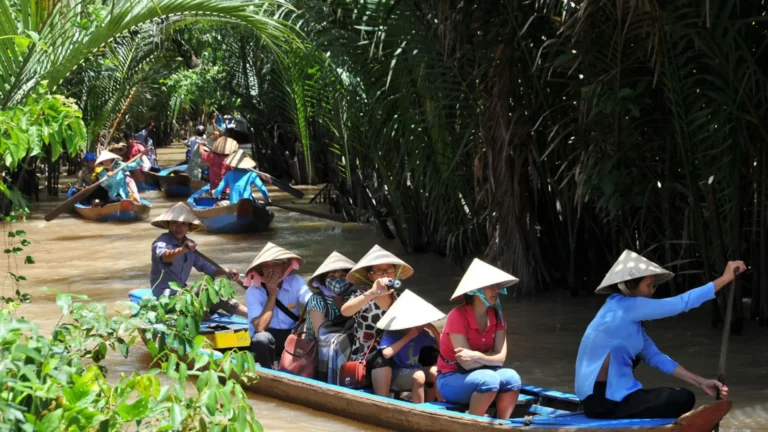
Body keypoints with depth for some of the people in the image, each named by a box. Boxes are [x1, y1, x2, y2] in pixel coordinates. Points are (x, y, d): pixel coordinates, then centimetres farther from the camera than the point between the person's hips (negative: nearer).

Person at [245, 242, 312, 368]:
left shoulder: (295, 282, -5)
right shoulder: (253, 291, -13)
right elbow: (260, 327, -25)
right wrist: (272, 294, -22)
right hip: (268, 339, -2)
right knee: (262, 338, -36)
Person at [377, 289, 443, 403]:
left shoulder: (423, 334, -3)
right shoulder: (392, 333, -14)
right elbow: (386, 354, -32)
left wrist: (432, 329, -13)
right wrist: (408, 337, -26)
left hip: (416, 371, 5)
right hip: (395, 375, -5)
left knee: (434, 371, -23)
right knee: (418, 375, -32)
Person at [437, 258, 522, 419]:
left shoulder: (497, 316, -1)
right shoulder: (458, 316, -20)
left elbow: (501, 357, -10)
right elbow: (466, 364, -23)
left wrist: (477, 356, -24)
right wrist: (489, 357, -14)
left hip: (480, 373, 6)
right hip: (451, 379, -6)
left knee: (511, 378, -24)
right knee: (489, 380, -34)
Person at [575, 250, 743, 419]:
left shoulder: (630, 317, 16)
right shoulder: (625, 307, -13)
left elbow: (655, 357, 12)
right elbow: (682, 303, -14)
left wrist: (700, 382, 4)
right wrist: (725, 278, -9)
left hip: (602, 395, 10)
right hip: (604, 401, -10)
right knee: (684, 399, -9)